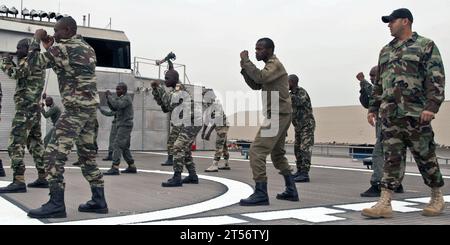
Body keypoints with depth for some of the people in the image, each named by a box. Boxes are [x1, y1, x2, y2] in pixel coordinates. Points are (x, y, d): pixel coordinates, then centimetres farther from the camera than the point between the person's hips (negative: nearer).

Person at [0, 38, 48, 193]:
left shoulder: (29, 61, -8)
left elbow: (16, 73, -21)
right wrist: (13, 65, 16)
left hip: (25, 109, -10)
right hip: (35, 109, 10)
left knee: (16, 143, -13)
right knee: (35, 143, 12)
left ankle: (18, 181, -18)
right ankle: (43, 178, 15)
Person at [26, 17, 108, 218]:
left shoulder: (62, 48, -8)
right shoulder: (87, 48, 16)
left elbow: (34, 62, 2)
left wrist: (37, 39, 14)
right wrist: (50, 47, 24)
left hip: (75, 109, -9)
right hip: (91, 107, 9)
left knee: (54, 154, -7)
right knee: (88, 155, 14)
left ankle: (56, 204, -10)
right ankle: (98, 201, 16)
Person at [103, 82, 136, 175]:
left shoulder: (127, 98, -11)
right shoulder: (122, 98, 19)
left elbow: (117, 105, -28)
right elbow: (113, 108, 17)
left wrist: (110, 96, -17)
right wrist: (108, 98, 5)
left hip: (125, 126, -10)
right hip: (123, 126, 10)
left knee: (117, 145, -15)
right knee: (124, 147, 14)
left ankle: (115, 168, -20)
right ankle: (132, 167, 19)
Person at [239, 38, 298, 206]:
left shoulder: (275, 64, -9)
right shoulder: (270, 66, 21)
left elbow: (260, 77, -27)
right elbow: (255, 85, 18)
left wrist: (246, 61, -17)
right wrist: (244, 68, 5)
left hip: (278, 115, -11)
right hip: (280, 115, 11)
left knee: (256, 151, -14)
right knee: (277, 154, 18)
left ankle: (261, 194, -13)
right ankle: (291, 191, 24)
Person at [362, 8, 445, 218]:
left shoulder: (425, 46, 1)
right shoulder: (386, 51, 19)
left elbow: (436, 78, -7)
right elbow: (379, 83, 22)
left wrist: (431, 106, -18)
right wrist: (373, 108, 15)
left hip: (415, 113, -5)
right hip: (389, 114, 5)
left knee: (425, 156, 5)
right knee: (392, 158, 0)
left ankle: (437, 198, 22)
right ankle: (385, 203, -3)